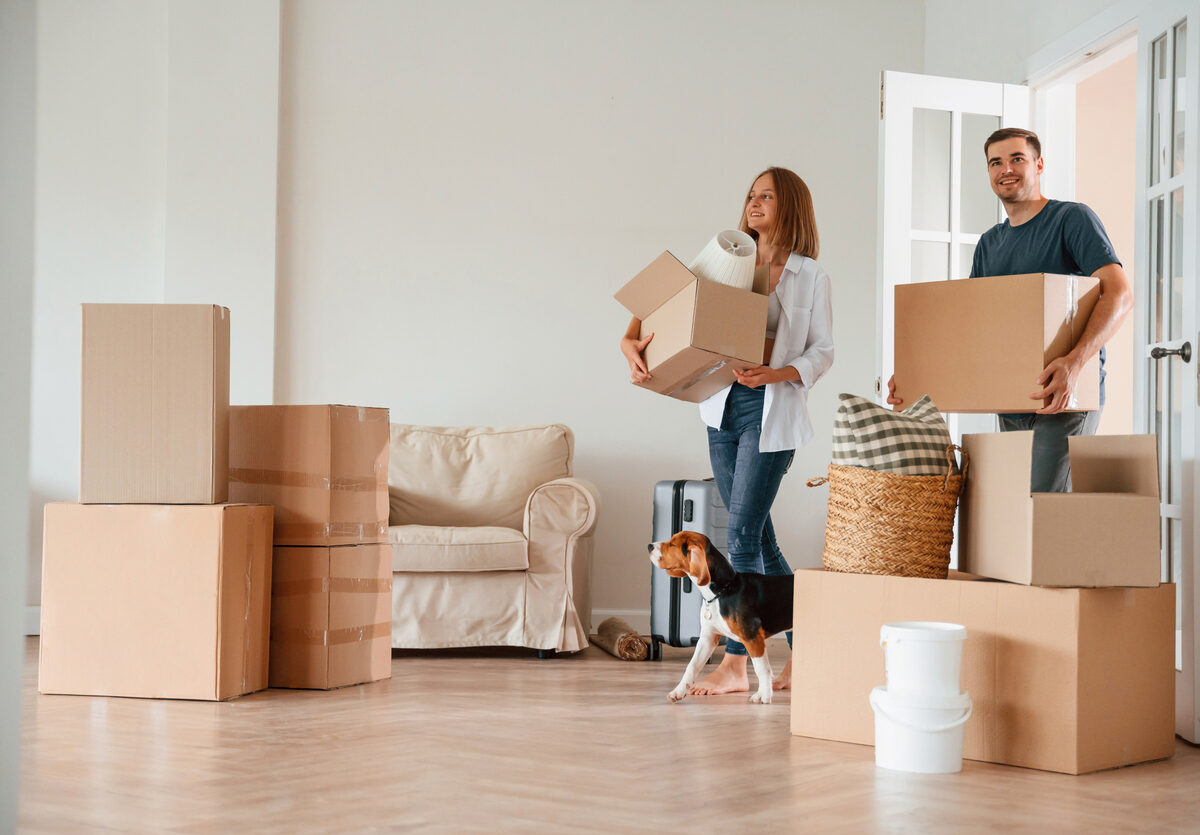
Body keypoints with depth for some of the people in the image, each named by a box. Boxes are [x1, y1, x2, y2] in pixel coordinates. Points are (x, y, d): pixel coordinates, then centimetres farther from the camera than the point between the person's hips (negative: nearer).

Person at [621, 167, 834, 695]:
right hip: (724, 408, 5)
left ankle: (735, 663, -1)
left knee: (742, 536, -8)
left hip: (771, 413, -5)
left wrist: (777, 373, -18)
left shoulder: (810, 276, 1)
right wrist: (633, 341, -12)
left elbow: (823, 351, 0)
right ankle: (803, 649, 19)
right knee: (758, 538, 8)